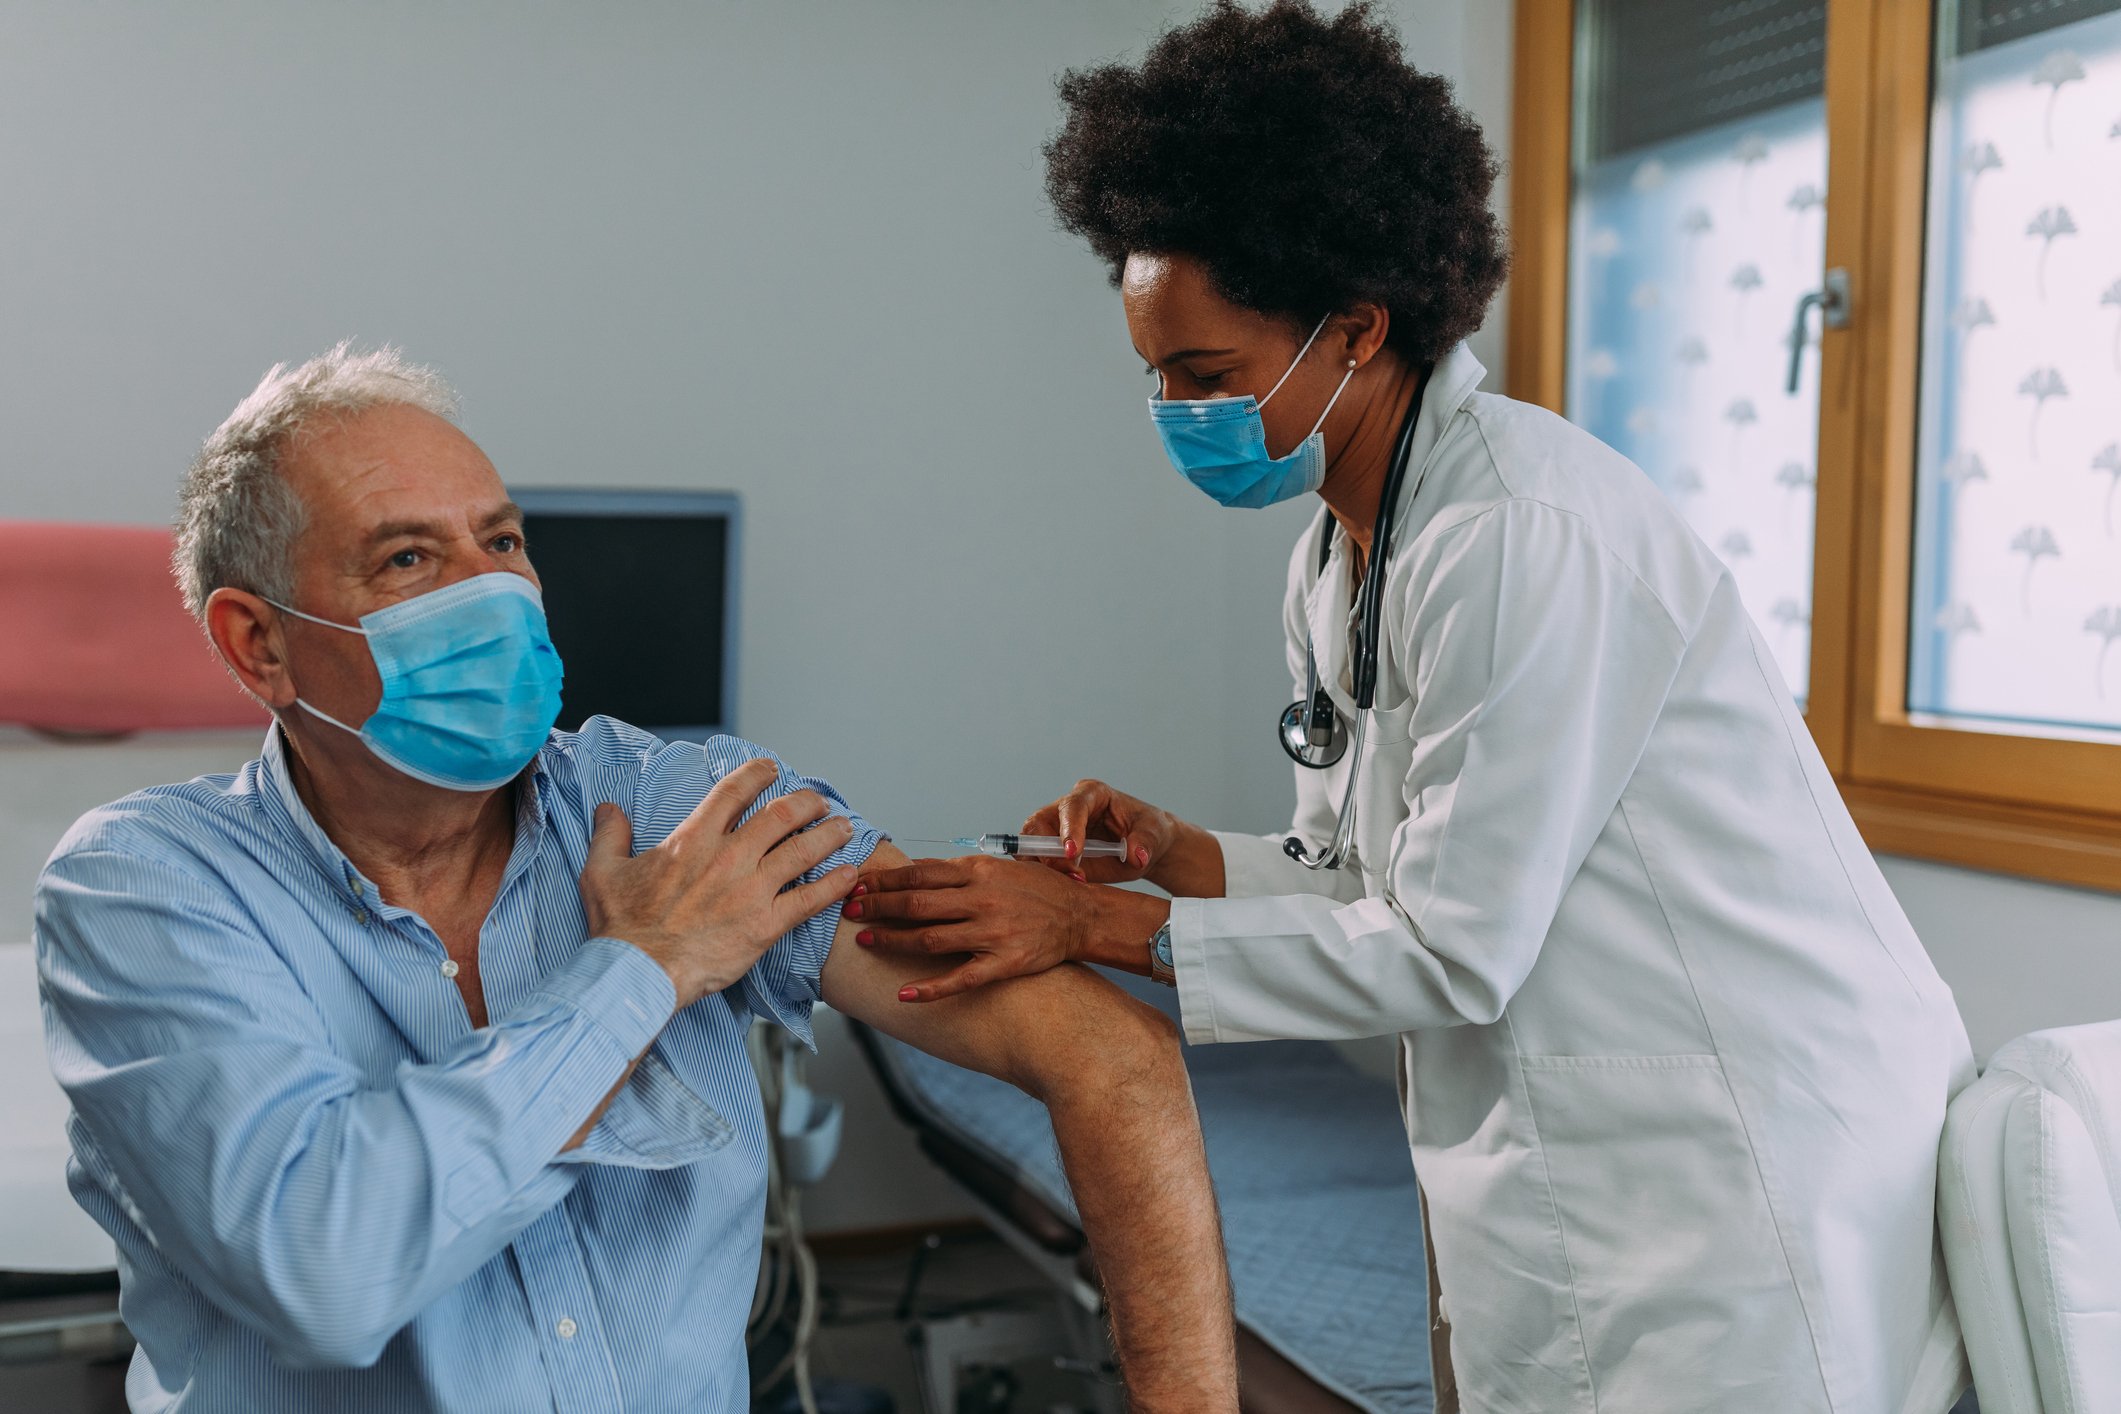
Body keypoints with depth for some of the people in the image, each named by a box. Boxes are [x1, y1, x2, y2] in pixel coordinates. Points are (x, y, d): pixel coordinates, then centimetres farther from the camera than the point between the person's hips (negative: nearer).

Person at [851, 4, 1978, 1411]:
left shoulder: (1525, 533, -23)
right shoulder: (1330, 565, 7)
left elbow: (1450, 952, -20)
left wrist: (1099, 924, -16)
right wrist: (1177, 853, -4)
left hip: (1748, 1163, -8)